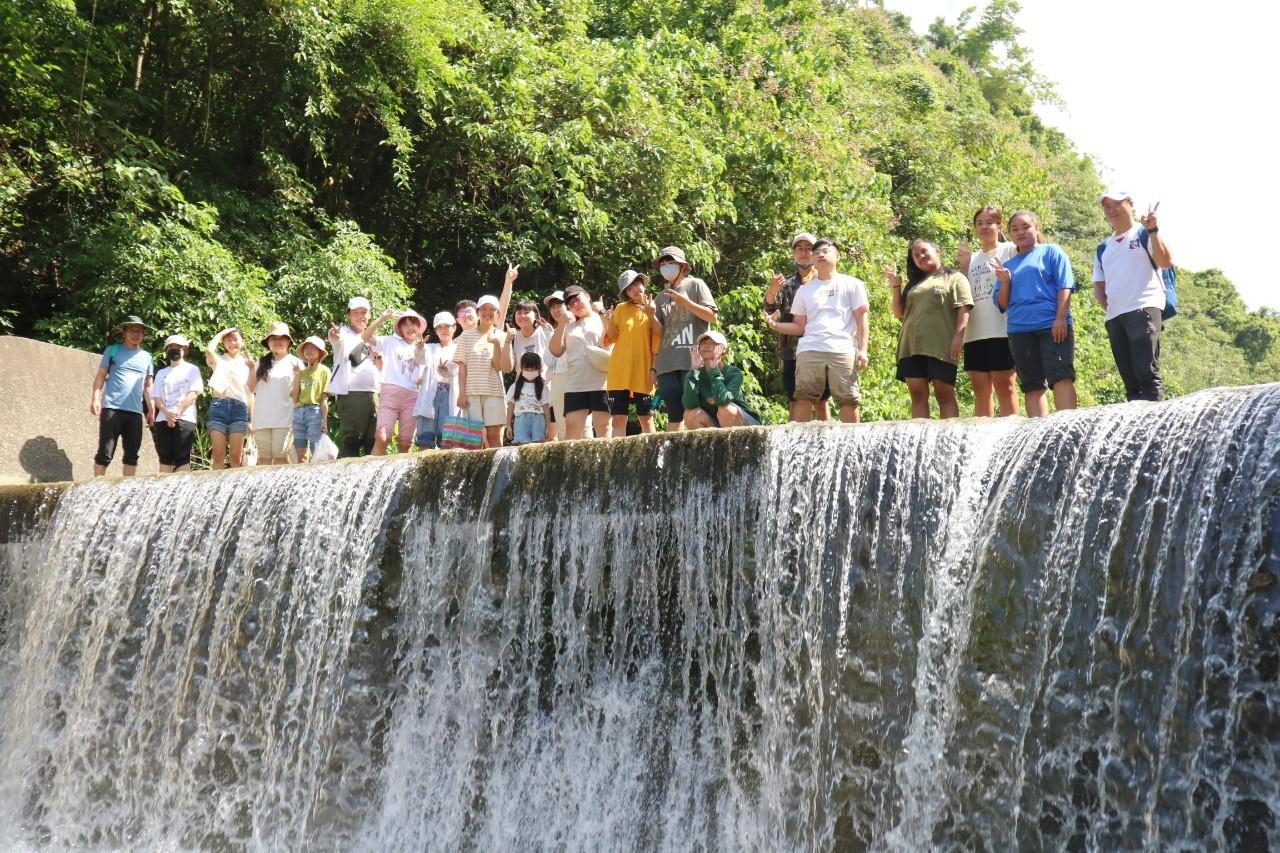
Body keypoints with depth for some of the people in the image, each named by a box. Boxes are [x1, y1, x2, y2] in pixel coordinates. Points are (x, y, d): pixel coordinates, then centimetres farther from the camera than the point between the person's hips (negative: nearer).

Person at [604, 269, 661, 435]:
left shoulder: (653, 308, 5)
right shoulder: (620, 308, 7)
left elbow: (659, 341, -1)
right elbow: (613, 338, 10)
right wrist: (609, 323, -9)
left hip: (643, 371, -1)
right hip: (620, 372, 1)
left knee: (646, 419, 0)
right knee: (619, 419, -2)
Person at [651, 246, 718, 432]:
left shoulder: (696, 285, 8)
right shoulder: (661, 297, 20)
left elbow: (713, 316, -1)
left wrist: (686, 302, -7)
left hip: (692, 360, -4)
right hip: (666, 363, 4)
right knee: (674, 413, 1)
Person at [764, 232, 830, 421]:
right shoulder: (787, 285, 13)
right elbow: (770, 306, -4)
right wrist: (772, 291, -25)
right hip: (792, 350, 2)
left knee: (821, 402, -1)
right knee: (795, 402, 0)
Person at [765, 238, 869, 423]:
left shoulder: (852, 284, 14)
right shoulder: (804, 290, 22)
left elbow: (861, 319, 8)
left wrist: (862, 349, -4)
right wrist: (776, 325, 1)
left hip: (843, 351, -2)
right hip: (809, 351, 2)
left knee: (849, 401, -7)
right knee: (803, 399, -8)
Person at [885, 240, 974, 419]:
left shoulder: (954, 278, 10)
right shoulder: (914, 283, 26)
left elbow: (963, 309, -2)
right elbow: (899, 313, 22)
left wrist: (959, 335, -15)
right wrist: (896, 286, 11)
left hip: (941, 345, -5)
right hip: (912, 345, 5)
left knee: (945, 394, -6)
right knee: (918, 395, -1)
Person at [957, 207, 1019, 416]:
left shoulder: (1010, 250, 4)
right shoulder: (972, 259, 18)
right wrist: (963, 267, 4)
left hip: (1002, 329, -5)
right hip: (975, 332, 5)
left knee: (1004, 384, -6)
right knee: (980, 387, 5)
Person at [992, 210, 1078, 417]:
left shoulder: (1051, 252, 10)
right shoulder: (1008, 265, 19)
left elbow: (1065, 286, 0)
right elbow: (1002, 305, 17)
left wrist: (1060, 318, -12)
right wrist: (1005, 281, -1)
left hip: (1052, 325, -4)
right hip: (1019, 330, 4)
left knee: (1062, 378, -13)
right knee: (1032, 386, 2)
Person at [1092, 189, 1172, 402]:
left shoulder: (1144, 234, 6)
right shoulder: (1103, 248, 23)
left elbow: (1166, 262, -8)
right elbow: (1099, 285, 24)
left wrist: (1153, 231, -17)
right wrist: (1109, 305, 5)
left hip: (1144, 309, -6)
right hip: (1115, 317, 6)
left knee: (1147, 372, -18)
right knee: (1130, 379, 4)